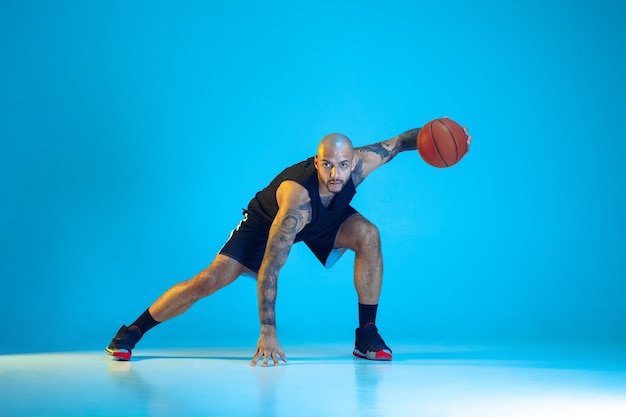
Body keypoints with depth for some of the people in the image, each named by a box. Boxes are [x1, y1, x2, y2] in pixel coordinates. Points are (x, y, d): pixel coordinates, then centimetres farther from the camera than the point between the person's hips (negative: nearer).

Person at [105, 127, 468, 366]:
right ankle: (132, 332, 5)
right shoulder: (297, 196, -45)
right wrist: (268, 332, -47)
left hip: (325, 221, 5)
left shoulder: (359, 164, -32)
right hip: (267, 222, -4)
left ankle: (367, 335, -12)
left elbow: (396, 143, -11)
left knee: (368, 235, -24)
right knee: (209, 280, -15)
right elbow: (269, 269, -45)